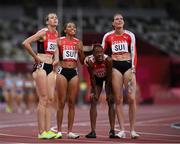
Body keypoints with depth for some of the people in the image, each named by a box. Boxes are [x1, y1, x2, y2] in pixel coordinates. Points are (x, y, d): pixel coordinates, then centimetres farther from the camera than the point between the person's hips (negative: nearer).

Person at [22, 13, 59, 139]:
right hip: (41, 66, -7)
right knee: (43, 99, -9)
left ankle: (48, 130, 7)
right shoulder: (43, 32, -9)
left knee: (50, 99, 5)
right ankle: (41, 132, -7)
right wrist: (35, 57, -10)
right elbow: (25, 43, -17)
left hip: (51, 67, 7)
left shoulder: (56, 33, 13)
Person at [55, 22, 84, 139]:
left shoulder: (78, 42, 11)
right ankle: (59, 131, 2)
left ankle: (70, 131, 6)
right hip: (62, 71, -3)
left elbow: (82, 61, 12)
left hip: (74, 72, 3)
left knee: (72, 103, 3)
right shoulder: (60, 41, 2)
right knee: (61, 102, -3)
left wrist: (80, 50, -3)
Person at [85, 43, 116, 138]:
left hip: (107, 77, -1)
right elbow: (92, 78, -19)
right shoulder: (90, 61, -32)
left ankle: (112, 130, -5)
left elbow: (109, 77, -25)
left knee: (111, 102, -9)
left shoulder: (108, 60, -36)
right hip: (97, 78, 1)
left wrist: (109, 93, -20)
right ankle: (93, 131, -4)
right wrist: (95, 92, -16)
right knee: (93, 102, -7)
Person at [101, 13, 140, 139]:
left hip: (128, 65, -1)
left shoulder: (130, 35, 5)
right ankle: (122, 130, 2)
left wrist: (133, 69, -6)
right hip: (115, 66, 1)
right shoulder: (108, 36, 7)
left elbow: (134, 53, 2)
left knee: (132, 98, -8)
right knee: (118, 99, -2)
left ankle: (133, 130, -2)